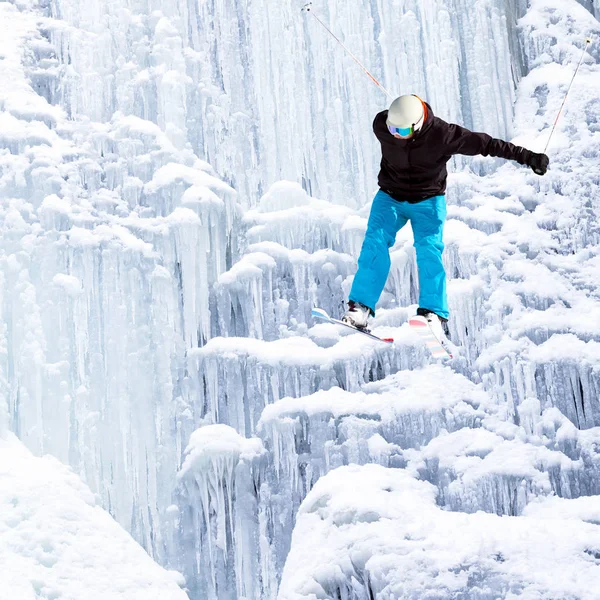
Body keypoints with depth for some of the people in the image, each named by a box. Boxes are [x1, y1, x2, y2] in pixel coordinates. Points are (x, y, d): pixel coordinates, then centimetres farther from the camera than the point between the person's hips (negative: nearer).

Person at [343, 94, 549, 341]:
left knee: (428, 250, -22)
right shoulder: (381, 126, -18)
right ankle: (360, 308, -22)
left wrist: (529, 157, -19)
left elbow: (485, 144, -20)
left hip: (427, 200, -2)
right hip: (390, 196, 2)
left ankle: (435, 316, -25)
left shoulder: (442, 134, -26)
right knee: (375, 242, -19)